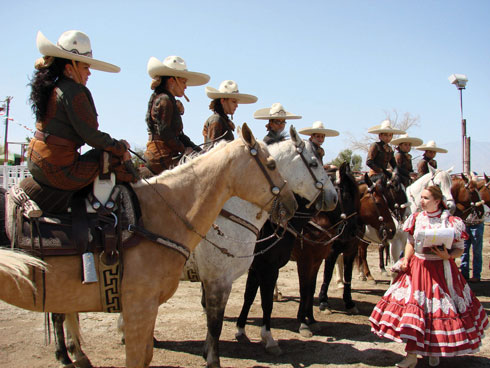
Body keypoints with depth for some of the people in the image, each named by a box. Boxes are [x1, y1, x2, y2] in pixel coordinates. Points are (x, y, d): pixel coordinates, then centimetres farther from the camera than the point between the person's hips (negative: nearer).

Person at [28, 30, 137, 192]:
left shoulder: (50, 88, 12)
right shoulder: (74, 91, -17)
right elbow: (91, 135, -17)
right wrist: (121, 147, -2)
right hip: (60, 170, -10)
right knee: (119, 157, -7)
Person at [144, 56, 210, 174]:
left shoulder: (169, 101, 22)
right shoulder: (163, 100, -10)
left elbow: (179, 134, 20)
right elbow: (164, 134, -18)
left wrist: (198, 150, 11)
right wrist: (184, 150, -7)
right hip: (162, 159, -10)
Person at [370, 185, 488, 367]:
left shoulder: (451, 222, -7)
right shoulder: (416, 218, 4)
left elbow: (459, 249, -2)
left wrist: (447, 256, -20)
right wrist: (406, 259, -3)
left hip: (441, 270, -2)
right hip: (417, 268, 3)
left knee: (439, 309, 5)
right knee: (413, 306, -3)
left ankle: (435, 351, 28)